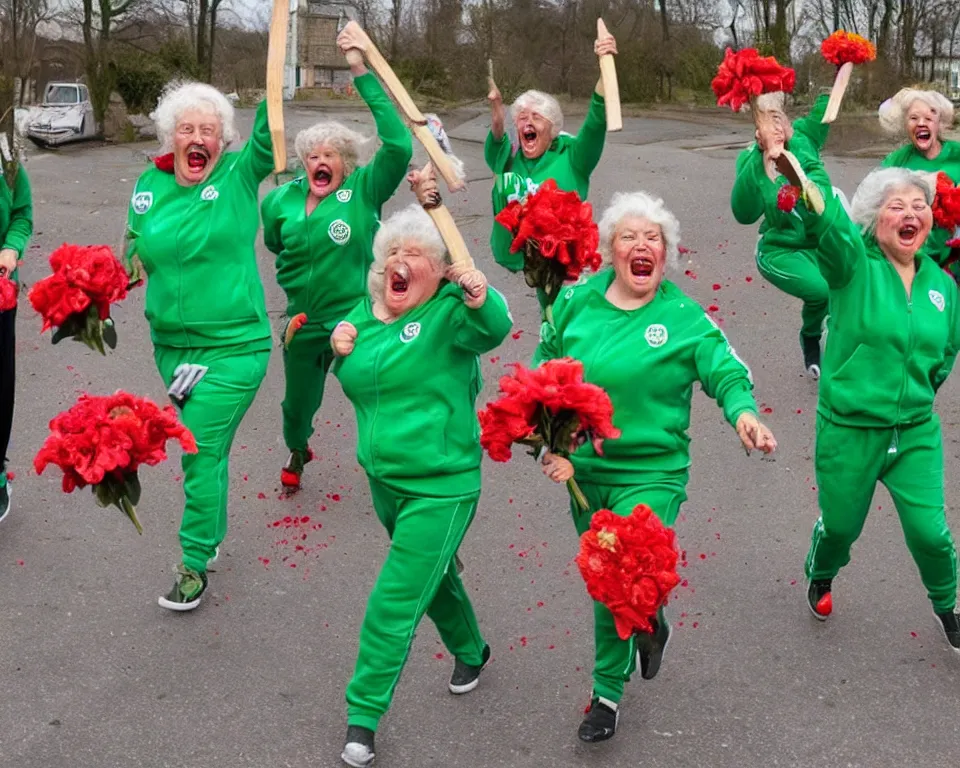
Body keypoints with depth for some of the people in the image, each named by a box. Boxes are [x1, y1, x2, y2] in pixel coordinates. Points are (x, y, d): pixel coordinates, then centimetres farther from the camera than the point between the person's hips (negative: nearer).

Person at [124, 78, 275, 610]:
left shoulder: (238, 175, -8)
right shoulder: (150, 184, 4)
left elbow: (267, 134, -24)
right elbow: (135, 244, 18)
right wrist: (134, 263, -2)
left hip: (232, 348, -5)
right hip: (172, 345, 5)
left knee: (201, 451, -6)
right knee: (203, 448, 19)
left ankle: (195, 563, 9)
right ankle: (211, 535, 38)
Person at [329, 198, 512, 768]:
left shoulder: (449, 313, -16)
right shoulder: (366, 313, 5)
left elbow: (492, 331, -37)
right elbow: (355, 381, 18)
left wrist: (481, 299, -59)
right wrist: (341, 348, -4)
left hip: (441, 489, -7)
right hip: (385, 480, 7)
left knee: (395, 603, -7)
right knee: (432, 576, 27)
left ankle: (363, 716, 6)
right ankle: (470, 651, 53)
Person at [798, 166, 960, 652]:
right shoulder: (854, 265, -12)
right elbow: (829, 224, -36)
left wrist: (918, 390, 9)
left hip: (917, 433, 3)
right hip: (849, 430, -3)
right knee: (840, 525, 13)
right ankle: (821, 577, 49)